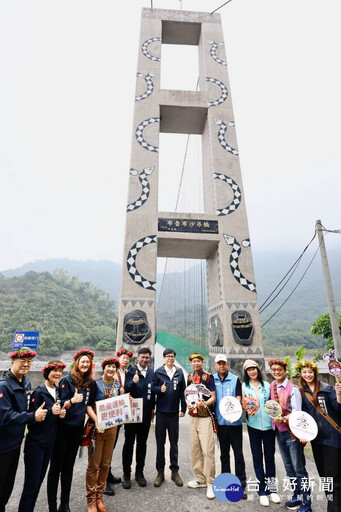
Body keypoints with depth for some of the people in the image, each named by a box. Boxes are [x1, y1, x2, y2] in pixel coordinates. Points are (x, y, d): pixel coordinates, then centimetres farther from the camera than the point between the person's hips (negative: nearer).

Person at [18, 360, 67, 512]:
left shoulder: (57, 391, 5)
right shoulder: (39, 392, -18)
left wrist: (61, 413, -6)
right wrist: (51, 412, -29)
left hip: (49, 441, 7)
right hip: (36, 443, -7)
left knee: (39, 481, 18)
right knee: (31, 484, 2)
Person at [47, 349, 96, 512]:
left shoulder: (91, 383, 2)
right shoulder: (67, 380, -13)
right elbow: (61, 404, -16)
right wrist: (72, 400, -35)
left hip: (77, 428, 5)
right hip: (62, 427, -5)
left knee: (69, 466, 16)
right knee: (56, 466, 6)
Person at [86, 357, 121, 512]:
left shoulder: (117, 384, 5)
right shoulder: (95, 383, -11)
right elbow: (88, 405, -15)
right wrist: (97, 421, -27)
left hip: (112, 427, 5)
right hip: (97, 427, -5)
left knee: (105, 464, 14)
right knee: (94, 465, 4)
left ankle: (99, 497, 31)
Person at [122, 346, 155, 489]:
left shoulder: (151, 372, 4)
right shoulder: (131, 371, -11)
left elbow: (152, 390, 12)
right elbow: (126, 389, -20)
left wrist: (152, 408, 11)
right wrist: (133, 382, -40)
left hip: (146, 413, 4)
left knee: (142, 443, 15)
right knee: (129, 443, 8)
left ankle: (139, 473, 29)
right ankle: (126, 474, 22)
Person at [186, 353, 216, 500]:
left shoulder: (208, 377, -10)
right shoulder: (189, 377, 7)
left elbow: (213, 397, -10)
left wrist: (204, 403, -27)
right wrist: (188, 404, -4)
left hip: (205, 417, -6)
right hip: (193, 416, 6)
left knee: (207, 450, -4)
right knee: (195, 448, 13)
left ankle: (210, 483, 9)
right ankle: (200, 479, 28)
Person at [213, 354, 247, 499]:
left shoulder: (235, 379, -5)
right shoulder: (212, 379, 0)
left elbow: (238, 399, -9)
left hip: (234, 421, -2)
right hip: (220, 421, 3)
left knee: (238, 452, 3)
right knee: (224, 453, 16)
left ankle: (241, 484, 14)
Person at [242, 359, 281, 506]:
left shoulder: (266, 385, 4)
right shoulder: (244, 386, 1)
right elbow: (243, 404, 2)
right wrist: (247, 410, -17)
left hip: (268, 424, 1)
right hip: (253, 425, 0)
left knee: (269, 456, 8)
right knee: (257, 457, 7)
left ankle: (272, 488, 25)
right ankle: (262, 490, 21)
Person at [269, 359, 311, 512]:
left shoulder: (293, 389, -16)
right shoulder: (272, 386, 1)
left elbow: (297, 413, -19)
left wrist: (283, 419, -31)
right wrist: (275, 419, 2)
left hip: (292, 431, -6)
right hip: (279, 431, 6)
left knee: (299, 468, 3)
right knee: (289, 467, 19)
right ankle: (297, 496, 35)